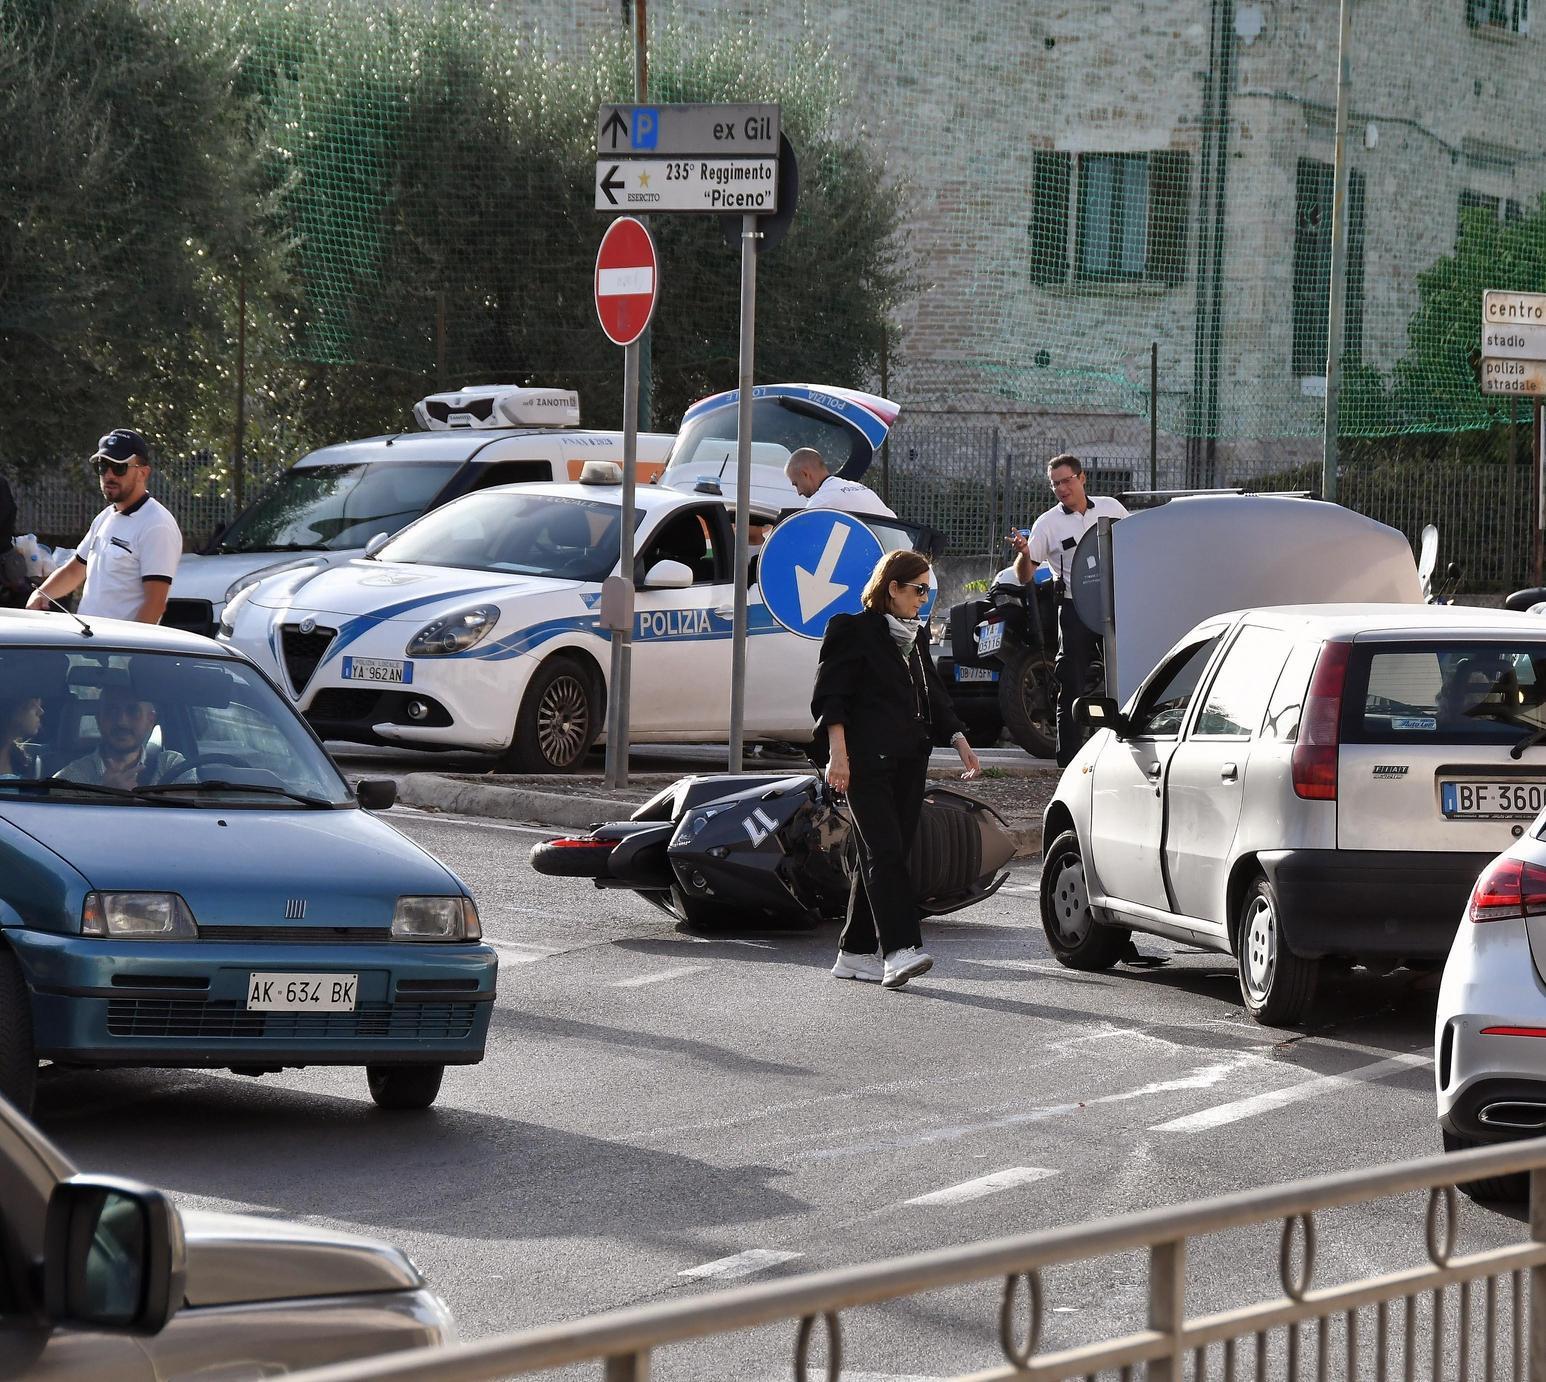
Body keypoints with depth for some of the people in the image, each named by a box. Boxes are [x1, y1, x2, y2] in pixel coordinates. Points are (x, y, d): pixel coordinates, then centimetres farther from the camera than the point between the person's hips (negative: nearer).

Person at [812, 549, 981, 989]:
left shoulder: (915, 638, 21)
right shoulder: (853, 631, -2)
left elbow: (933, 697, 27)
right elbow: (830, 696, -7)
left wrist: (959, 741, 15)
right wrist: (837, 752, -17)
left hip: (907, 763, 8)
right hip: (866, 761, -8)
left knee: (882, 857, 6)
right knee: (883, 851, -17)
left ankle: (856, 953, 11)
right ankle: (899, 950, -27)